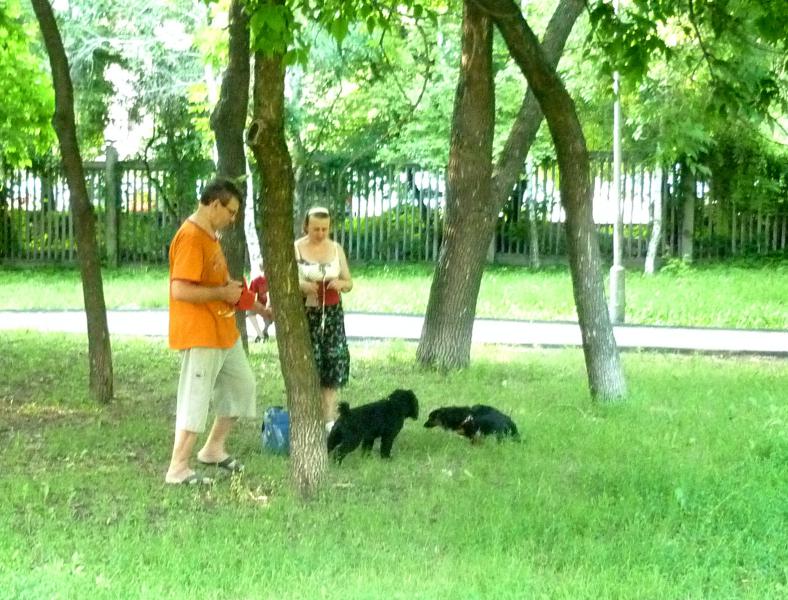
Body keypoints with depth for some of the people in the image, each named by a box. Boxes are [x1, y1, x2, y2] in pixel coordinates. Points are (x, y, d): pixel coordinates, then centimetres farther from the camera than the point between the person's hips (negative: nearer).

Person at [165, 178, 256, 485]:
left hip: (223, 330, 10)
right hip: (199, 334, -10)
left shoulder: (210, 235, 13)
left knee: (242, 386, 18)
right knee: (196, 399, -5)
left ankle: (214, 449, 29)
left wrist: (230, 287, 9)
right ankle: (178, 469, 3)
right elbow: (180, 290, -27)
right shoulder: (190, 237, -19)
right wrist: (223, 292, -18)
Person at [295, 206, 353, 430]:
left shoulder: (336, 249, 10)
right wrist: (301, 285, -23)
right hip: (305, 313, -3)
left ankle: (329, 419, 1)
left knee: (334, 360, -4)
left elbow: (349, 282, 15)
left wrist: (341, 284, -9)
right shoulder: (295, 249, -1)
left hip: (332, 312, 3)